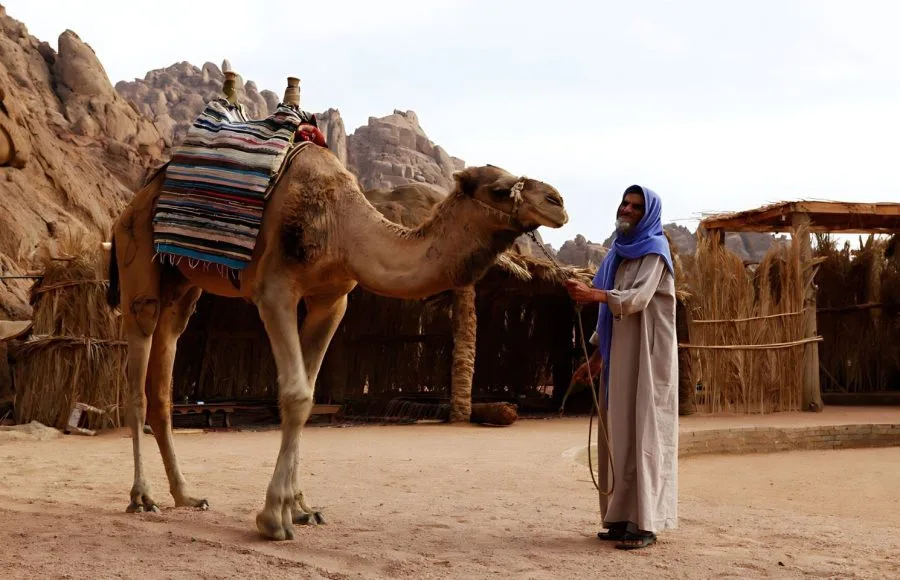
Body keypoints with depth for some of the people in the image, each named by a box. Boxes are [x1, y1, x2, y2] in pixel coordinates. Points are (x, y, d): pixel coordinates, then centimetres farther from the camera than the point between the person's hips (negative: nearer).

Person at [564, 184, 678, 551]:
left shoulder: (653, 252, -6)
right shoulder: (620, 252, 17)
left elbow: (638, 298, -23)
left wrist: (594, 294, -37)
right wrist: (596, 355, 17)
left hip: (647, 355, -8)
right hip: (619, 356, 8)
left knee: (643, 431, -10)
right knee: (620, 432, 7)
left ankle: (646, 523, -10)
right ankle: (624, 515, 12)